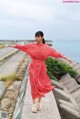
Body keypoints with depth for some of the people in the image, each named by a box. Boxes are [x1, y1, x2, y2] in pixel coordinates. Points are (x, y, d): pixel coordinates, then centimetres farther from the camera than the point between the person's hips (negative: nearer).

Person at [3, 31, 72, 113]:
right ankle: (34, 104, 18)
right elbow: (21, 46, 1)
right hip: (33, 68, 0)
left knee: (41, 86, 9)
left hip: (42, 68, 0)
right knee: (34, 86, 3)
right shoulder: (31, 45, -2)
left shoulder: (46, 47, -2)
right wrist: (10, 45, 2)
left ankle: (39, 102, 30)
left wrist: (66, 58, 0)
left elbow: (56, 53, -1)